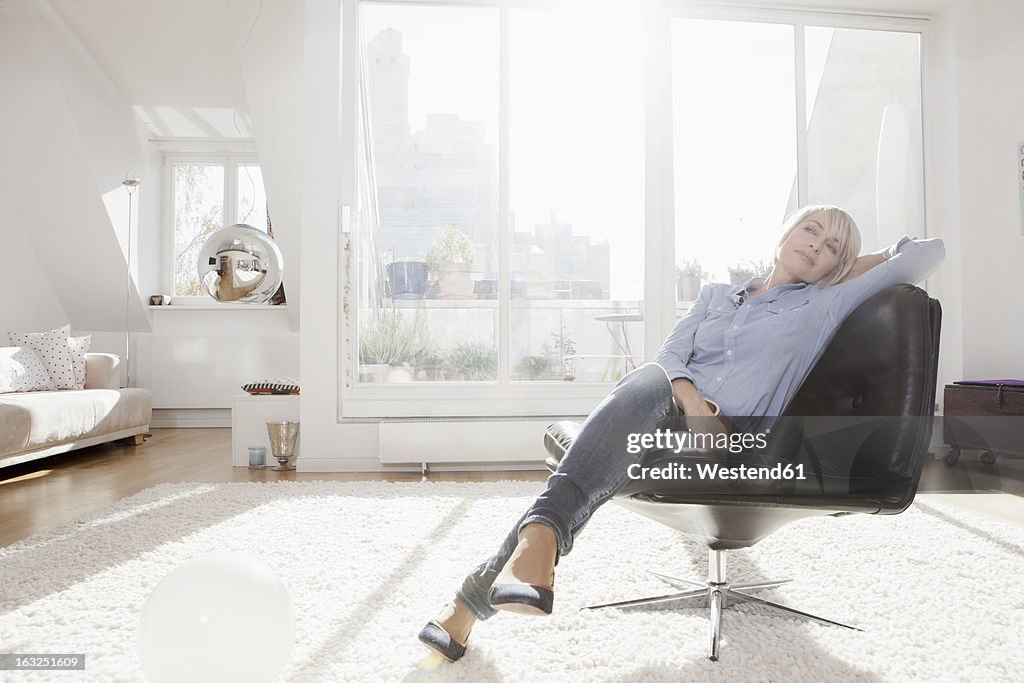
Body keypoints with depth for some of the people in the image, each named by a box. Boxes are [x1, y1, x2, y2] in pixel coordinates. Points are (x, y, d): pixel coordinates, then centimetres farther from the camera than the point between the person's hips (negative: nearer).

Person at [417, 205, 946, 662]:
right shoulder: (715, 294, 27)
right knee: (648, 382, -36)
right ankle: (538, 540, -52)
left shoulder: (825, 304, 18)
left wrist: (848, 265, 28)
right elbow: (670, 355, 11)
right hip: (667, 407, 3)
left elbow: (929, 251, 16)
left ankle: (480, 591, -45)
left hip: (727, 441, -2)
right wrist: (687, 395, -10)